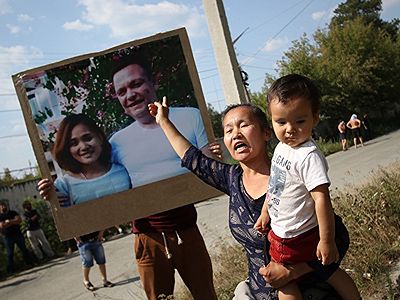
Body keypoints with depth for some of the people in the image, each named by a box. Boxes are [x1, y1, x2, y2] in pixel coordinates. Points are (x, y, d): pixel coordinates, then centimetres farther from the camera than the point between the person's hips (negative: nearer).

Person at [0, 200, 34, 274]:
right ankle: (11, 270, 7)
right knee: (10, 254, 1)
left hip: (18, 234, 3)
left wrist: (9, 221, -15)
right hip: (8, 237, -3)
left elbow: (19, 220, -7)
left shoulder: (13, 212, 7)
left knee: (24, 249, 8)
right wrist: (14, 221, -11)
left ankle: (30, 263, 18)